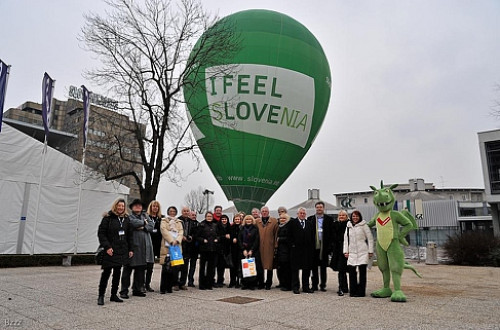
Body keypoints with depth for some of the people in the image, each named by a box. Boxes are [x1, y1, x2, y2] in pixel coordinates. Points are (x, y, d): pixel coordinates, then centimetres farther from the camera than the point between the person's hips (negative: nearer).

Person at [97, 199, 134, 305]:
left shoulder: (126, 219, 11)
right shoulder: (108, 218, -5)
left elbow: (129, 235, 14)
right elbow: (101, 233, -9)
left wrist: (131, 249, 8)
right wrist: (107, 247, -17)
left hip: (122, 251, 5)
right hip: (110, 251, -5)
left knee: (117, 273, 10)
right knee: (106, 272, -4)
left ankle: (114, 295, 20)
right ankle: (101, 296, 7)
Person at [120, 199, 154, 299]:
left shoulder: (145, 215, 19)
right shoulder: (129, 216, 0)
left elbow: (151, 226, 7)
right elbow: (134, 223, -20)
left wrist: (143, 227, -10)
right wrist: (144, 222, -3)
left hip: (144, 247, 6)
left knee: (141, 269, 11)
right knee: (128, 269, 1)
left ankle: (137, 289, 22)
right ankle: (124, 291, 10)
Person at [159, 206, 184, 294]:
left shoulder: (179, 222, 20)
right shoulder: (164, 221, 10)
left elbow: (181, 232, 7)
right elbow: (164, 231, -5)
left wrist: (177, 240, -12)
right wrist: (171, 240, -17)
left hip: (177, 246, 3)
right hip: (167, 246, -3)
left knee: (175, 268, -1)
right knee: (166, 268, -6)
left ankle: (169, 287, 8)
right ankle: (163, 288, 1)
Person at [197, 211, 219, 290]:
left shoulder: (215, 225, 12)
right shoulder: (202, 225, -2)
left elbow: (218, 235, 20)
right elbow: (197, 236, -2)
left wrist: (217, 239, 0)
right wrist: (203, 240, -16)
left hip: (213, 248, 4)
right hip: (204, 248, -4)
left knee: (211, 266, 7)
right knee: (202, 266, 1)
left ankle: (209, 284, 16)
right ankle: (202, 284, 9)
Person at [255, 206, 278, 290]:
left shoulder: (274, 221, 4)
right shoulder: (256, 221, 9)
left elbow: (276, 234, 2)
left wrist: (276, 245, -4)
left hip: (269, 247, -1)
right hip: (259, 247, 2)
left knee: (269, 265, 3)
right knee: (259, 266, 3)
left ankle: (268, 283, 15)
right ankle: (260, 283, 16)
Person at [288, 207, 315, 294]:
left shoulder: (310, 223, 11)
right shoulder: (292, 222, 1)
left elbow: (312, 237, 10)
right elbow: (289, 236, -2)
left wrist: (312, 247, 2)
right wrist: (292, 245, -9)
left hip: (307, 250, 3)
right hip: (296, 249, -3)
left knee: (307, 269, 9)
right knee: (295, 269, 4)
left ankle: (306, 287, 19)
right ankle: (295, 287, 12)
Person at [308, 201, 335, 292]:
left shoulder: (329, 219, 5)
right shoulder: (310, 219, 6)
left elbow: (332, 233, 2)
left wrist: (330, 245, -6)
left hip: (324, 246, -1)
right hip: (314, 246, 1)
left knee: (323, 267, 7)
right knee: (314, 266, 6)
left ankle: (323, 285, 16)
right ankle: (314, 284, 14)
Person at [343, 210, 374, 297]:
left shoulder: (363, 225, 1)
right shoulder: (348, 226, 13)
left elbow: (370, 238, 1)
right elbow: (346, 239, 15)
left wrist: (370, 251, -2)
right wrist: (345, 251, 8)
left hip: (362, 252, -3)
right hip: (352, 253, 4)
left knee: (362, 272, -1)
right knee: (351, 270, -2)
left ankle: (361, 292, 6)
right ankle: (353, 291, 9)